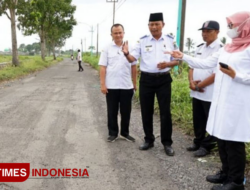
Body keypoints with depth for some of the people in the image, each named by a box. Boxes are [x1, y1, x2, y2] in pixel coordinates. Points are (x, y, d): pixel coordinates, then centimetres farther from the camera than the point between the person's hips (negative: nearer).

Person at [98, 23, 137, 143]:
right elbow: (102, 67, -2)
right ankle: (113, 133, 22)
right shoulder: (107, 49, 0)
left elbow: (133, 67, 7)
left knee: (126, 112, 10)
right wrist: (102, 84, -7)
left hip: (127, 86, 1)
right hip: (111, 86, -1)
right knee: (112, 112, 8)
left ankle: (125, 133, 26)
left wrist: (135, 83, 7)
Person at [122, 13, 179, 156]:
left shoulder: (170, 40, 1)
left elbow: (177, 60, 5)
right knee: (146, 112, 9)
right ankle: (149, 140, 26)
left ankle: (167, 143, 16)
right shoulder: (142, 41, 0)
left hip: (164, 79, -1)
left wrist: (168, 64, -15)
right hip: (146, 79, 1)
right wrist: (126, 53, -26)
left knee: (165, 112, 2)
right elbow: (133, 59, -5)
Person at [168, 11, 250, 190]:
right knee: (222, 137, 14)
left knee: (234, 141, 0)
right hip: (221, 101, 8)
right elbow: (205, 63, 16)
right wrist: (183, 57, 14)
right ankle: (226, 172, 30)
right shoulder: (226, 49, 14)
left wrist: (235, 75, -21)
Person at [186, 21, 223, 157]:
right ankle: (198, 142, 34)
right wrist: (191, 82, -7)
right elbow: (192, 66, 13)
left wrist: (199, 86, -13)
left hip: (211, 94, -7)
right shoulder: (200, 48, 12)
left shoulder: (221, 49, -12)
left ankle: (207, 146, 22)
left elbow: (217, 74, -19)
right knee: (197, 120, 18)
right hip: (196, 93, 8)